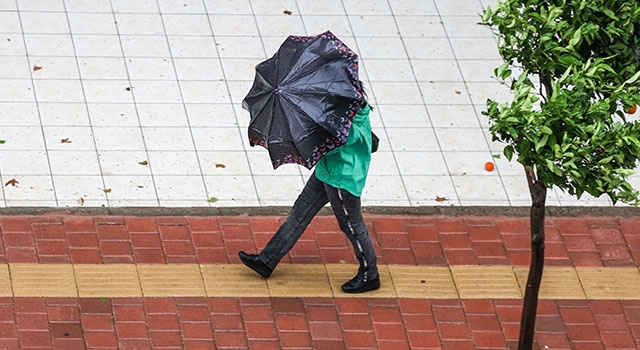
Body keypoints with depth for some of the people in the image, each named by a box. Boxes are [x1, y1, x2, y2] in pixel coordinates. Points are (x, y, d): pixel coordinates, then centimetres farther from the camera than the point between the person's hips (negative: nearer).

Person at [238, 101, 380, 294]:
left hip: (342, 178, -10)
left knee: (351, 225, 6)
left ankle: (369, 276, 26)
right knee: (300, 213, 16)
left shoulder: (355, 116, -29)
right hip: (326, 170, 10)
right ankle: (267, 261, 25)